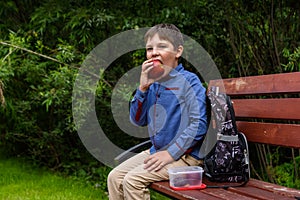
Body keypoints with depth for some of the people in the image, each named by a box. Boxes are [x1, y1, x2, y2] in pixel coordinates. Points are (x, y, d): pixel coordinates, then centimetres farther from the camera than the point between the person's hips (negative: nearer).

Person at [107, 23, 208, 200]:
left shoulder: (188, 81, -12)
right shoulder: (153, 83, 8)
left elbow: (199, 124, -19)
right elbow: (138, 120, 7)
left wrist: (171, 153, -20)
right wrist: (143, 88, -7)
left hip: (185, 154, -7)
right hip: (157, 151, 7)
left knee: (133, 180, -20)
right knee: (114, 177, -1)